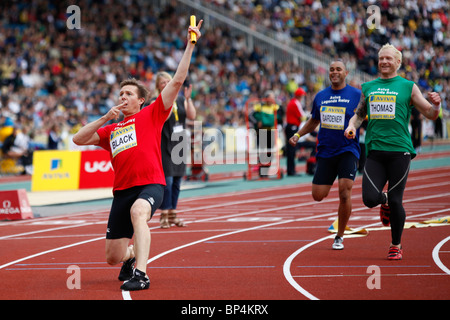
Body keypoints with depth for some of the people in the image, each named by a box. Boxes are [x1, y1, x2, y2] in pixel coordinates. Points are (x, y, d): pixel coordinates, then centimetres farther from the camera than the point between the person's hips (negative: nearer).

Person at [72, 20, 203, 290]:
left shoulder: (151, 115, 10)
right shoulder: (110, 130, 23)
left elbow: (178, 80, 3)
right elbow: (78, 139, 14)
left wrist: (190, 45, -2)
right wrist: (105, 118, 6)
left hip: (151, 184, -5)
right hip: (122, 189, 5)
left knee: (138, 212, -41)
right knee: (113, 257, 6)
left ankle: (141, 274, -47)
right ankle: (132, 254, 43)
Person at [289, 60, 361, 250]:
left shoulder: (356, 95, -1)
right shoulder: (320, 97, 11)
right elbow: (313, 121, 25)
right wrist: (298, 135, 12)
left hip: (347, 150, -4)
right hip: (325, 151, 4)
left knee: (344, 192, -16)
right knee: (318, 196, -2)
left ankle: (340, 237, 0)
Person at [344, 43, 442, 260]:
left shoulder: (408, 87, 6)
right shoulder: (368, 88, 14)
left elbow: (430, 115, 8)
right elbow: (359, 114, 26)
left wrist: (436, 105, -14)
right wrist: (352, 126, 4)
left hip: (399, 151, -2)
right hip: (374, 151, 2)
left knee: (395, 201, -2)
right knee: (370, 199, -10)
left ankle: (396, 246, 15)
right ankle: (384, 202, 27)